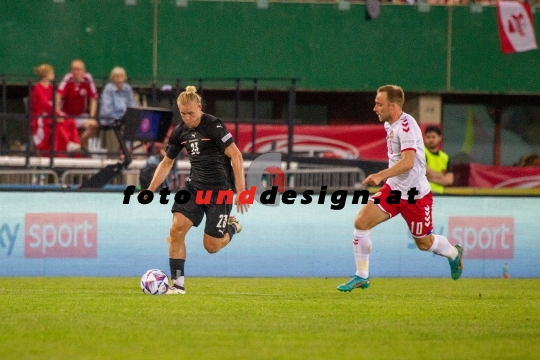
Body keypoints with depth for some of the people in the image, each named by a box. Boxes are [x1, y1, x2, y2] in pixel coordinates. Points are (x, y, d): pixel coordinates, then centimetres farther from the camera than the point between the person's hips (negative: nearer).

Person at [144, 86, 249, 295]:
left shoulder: (213, 126, -15)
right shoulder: (180, 132, 4)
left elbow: (236, 156, -18)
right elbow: (167, 162, 17)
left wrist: (240, 190, -24)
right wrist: (150, 190, 8)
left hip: (220, 189, -5)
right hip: (195, 185, 6)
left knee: (211, 246, -3)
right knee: (176, 229, -14)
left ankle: (232, 227, 32)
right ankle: (178, 284, -7)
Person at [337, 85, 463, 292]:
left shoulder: (406, 126, -22)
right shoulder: (389, 125, 6)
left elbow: (408, 162, -34)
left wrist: (381, 175, -42)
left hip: (415, 194, -8)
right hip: (393, 188, 8)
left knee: (424, 243, 9)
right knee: (361, 222, -10)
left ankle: (454, 254, 42)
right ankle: (361, 277, -1)